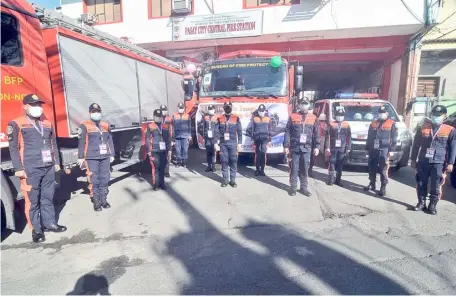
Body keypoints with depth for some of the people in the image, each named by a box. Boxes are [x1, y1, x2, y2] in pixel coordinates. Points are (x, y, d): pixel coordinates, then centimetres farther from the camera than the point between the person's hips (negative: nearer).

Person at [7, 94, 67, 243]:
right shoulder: (16, 124, -2)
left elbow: (54, 144, 18)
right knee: (32, 200, 2)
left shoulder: (47, 123, 14)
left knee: (48, 198, 13)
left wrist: (56, 162, 16)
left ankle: (50, 223, 24)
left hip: (49, 167, 5)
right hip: (30, 169, -5)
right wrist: (18, 168, -9)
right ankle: (36, 229, 12)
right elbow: (13, 148, -5)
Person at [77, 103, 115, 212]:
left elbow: (110, 140, 16)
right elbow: (81, 142, -2)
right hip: (92, 158, -4)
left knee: (105, 179, 8)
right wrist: (80, 157, -3)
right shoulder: (85, 126, -1)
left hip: (105, 157, 4)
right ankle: (96, 202, 9)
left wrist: (112, 154, 15)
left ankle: (104, 200, 21)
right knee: (94, 181, -1)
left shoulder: (106, 125, 12)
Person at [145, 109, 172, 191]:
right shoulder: (150, 126, -1)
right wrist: (148, 150, -5)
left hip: (164, 151, 4)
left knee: (162, 168, 9)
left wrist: (169, 148, 9)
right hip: (154, 151, -4)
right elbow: (147, 139, -2)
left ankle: (162, 183, 20)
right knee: (155, 168, -3)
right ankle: (155, 185, 7)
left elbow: (169, 138, 14)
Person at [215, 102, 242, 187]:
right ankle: (225, 180, 13)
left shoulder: (236, 118, 5)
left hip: (233, 143, 0)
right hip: (223, 144, 1)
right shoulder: (219, 119, 6)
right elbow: (216, 132, 5)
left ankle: (233, 180, 10)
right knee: (224, 162, 3)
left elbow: (239, 132, 5)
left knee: (233, 162, 1)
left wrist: (239, 143, 0)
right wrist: (216, 143, -1)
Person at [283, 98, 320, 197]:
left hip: (307, 148, 1)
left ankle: (304, 188, 18)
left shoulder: (313, 118, 7)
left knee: (305, 169, 7)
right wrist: (286, 146, -4)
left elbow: (317, 133, 8)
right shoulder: (293, 117, 2)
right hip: (295, 147, -1)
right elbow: (287, 132, 1)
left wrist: (317, 147, 2)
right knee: (294, 168, 4)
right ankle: (293, 187, 14)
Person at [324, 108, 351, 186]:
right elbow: (327, 136, -3)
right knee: (332, 164, -1)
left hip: (342, 149, 2)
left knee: (340, 165, 7)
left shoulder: (346, 125, 7)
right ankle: (331, 180, 7)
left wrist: (348, 148, 1)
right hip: (333, 148, -2)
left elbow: (349, 137, 6)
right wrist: (327, 147, -8)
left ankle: (338, 180, 16)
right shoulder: (331, 124, 0)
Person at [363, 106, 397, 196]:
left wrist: (391, 150, -9)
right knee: (372, 168, 9)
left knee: (383, 170, -3)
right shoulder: (373, 124, 14)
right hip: (373, 150, 4)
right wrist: (367, 148, 12)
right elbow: (369, 137, 16)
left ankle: (383, 187, 4)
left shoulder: (391, 124, 2)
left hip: (384, 150, -4)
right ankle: (372, 184, 23)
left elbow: (394, 138, -1)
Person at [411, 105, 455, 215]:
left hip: (439, 163, -2)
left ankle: (432, 205, 13)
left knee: (436, 186, 0)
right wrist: (413, 160, 6)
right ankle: (421, 203, 20)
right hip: (423, 162, 2)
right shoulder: (422, 128, 6)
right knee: (421, 184, 7)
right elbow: (416, 145, 9)